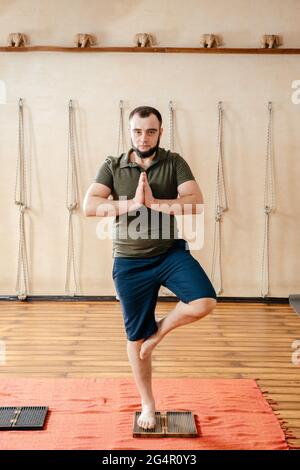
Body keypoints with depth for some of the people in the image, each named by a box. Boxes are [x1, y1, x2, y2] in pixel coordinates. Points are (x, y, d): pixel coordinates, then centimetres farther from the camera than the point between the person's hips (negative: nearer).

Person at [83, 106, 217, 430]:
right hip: (130, 263, 0)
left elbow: (195, 203, -15)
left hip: (171, 252, 0)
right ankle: (147, 404, 30)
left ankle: (160, 330, 7)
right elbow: (89, 207, -15)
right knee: (136, 338, 9)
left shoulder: (174, 163, -2)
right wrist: (132, 203, -21)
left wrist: (153, 202, -20)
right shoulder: (112, 167, -1)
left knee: (204, 303, -26)